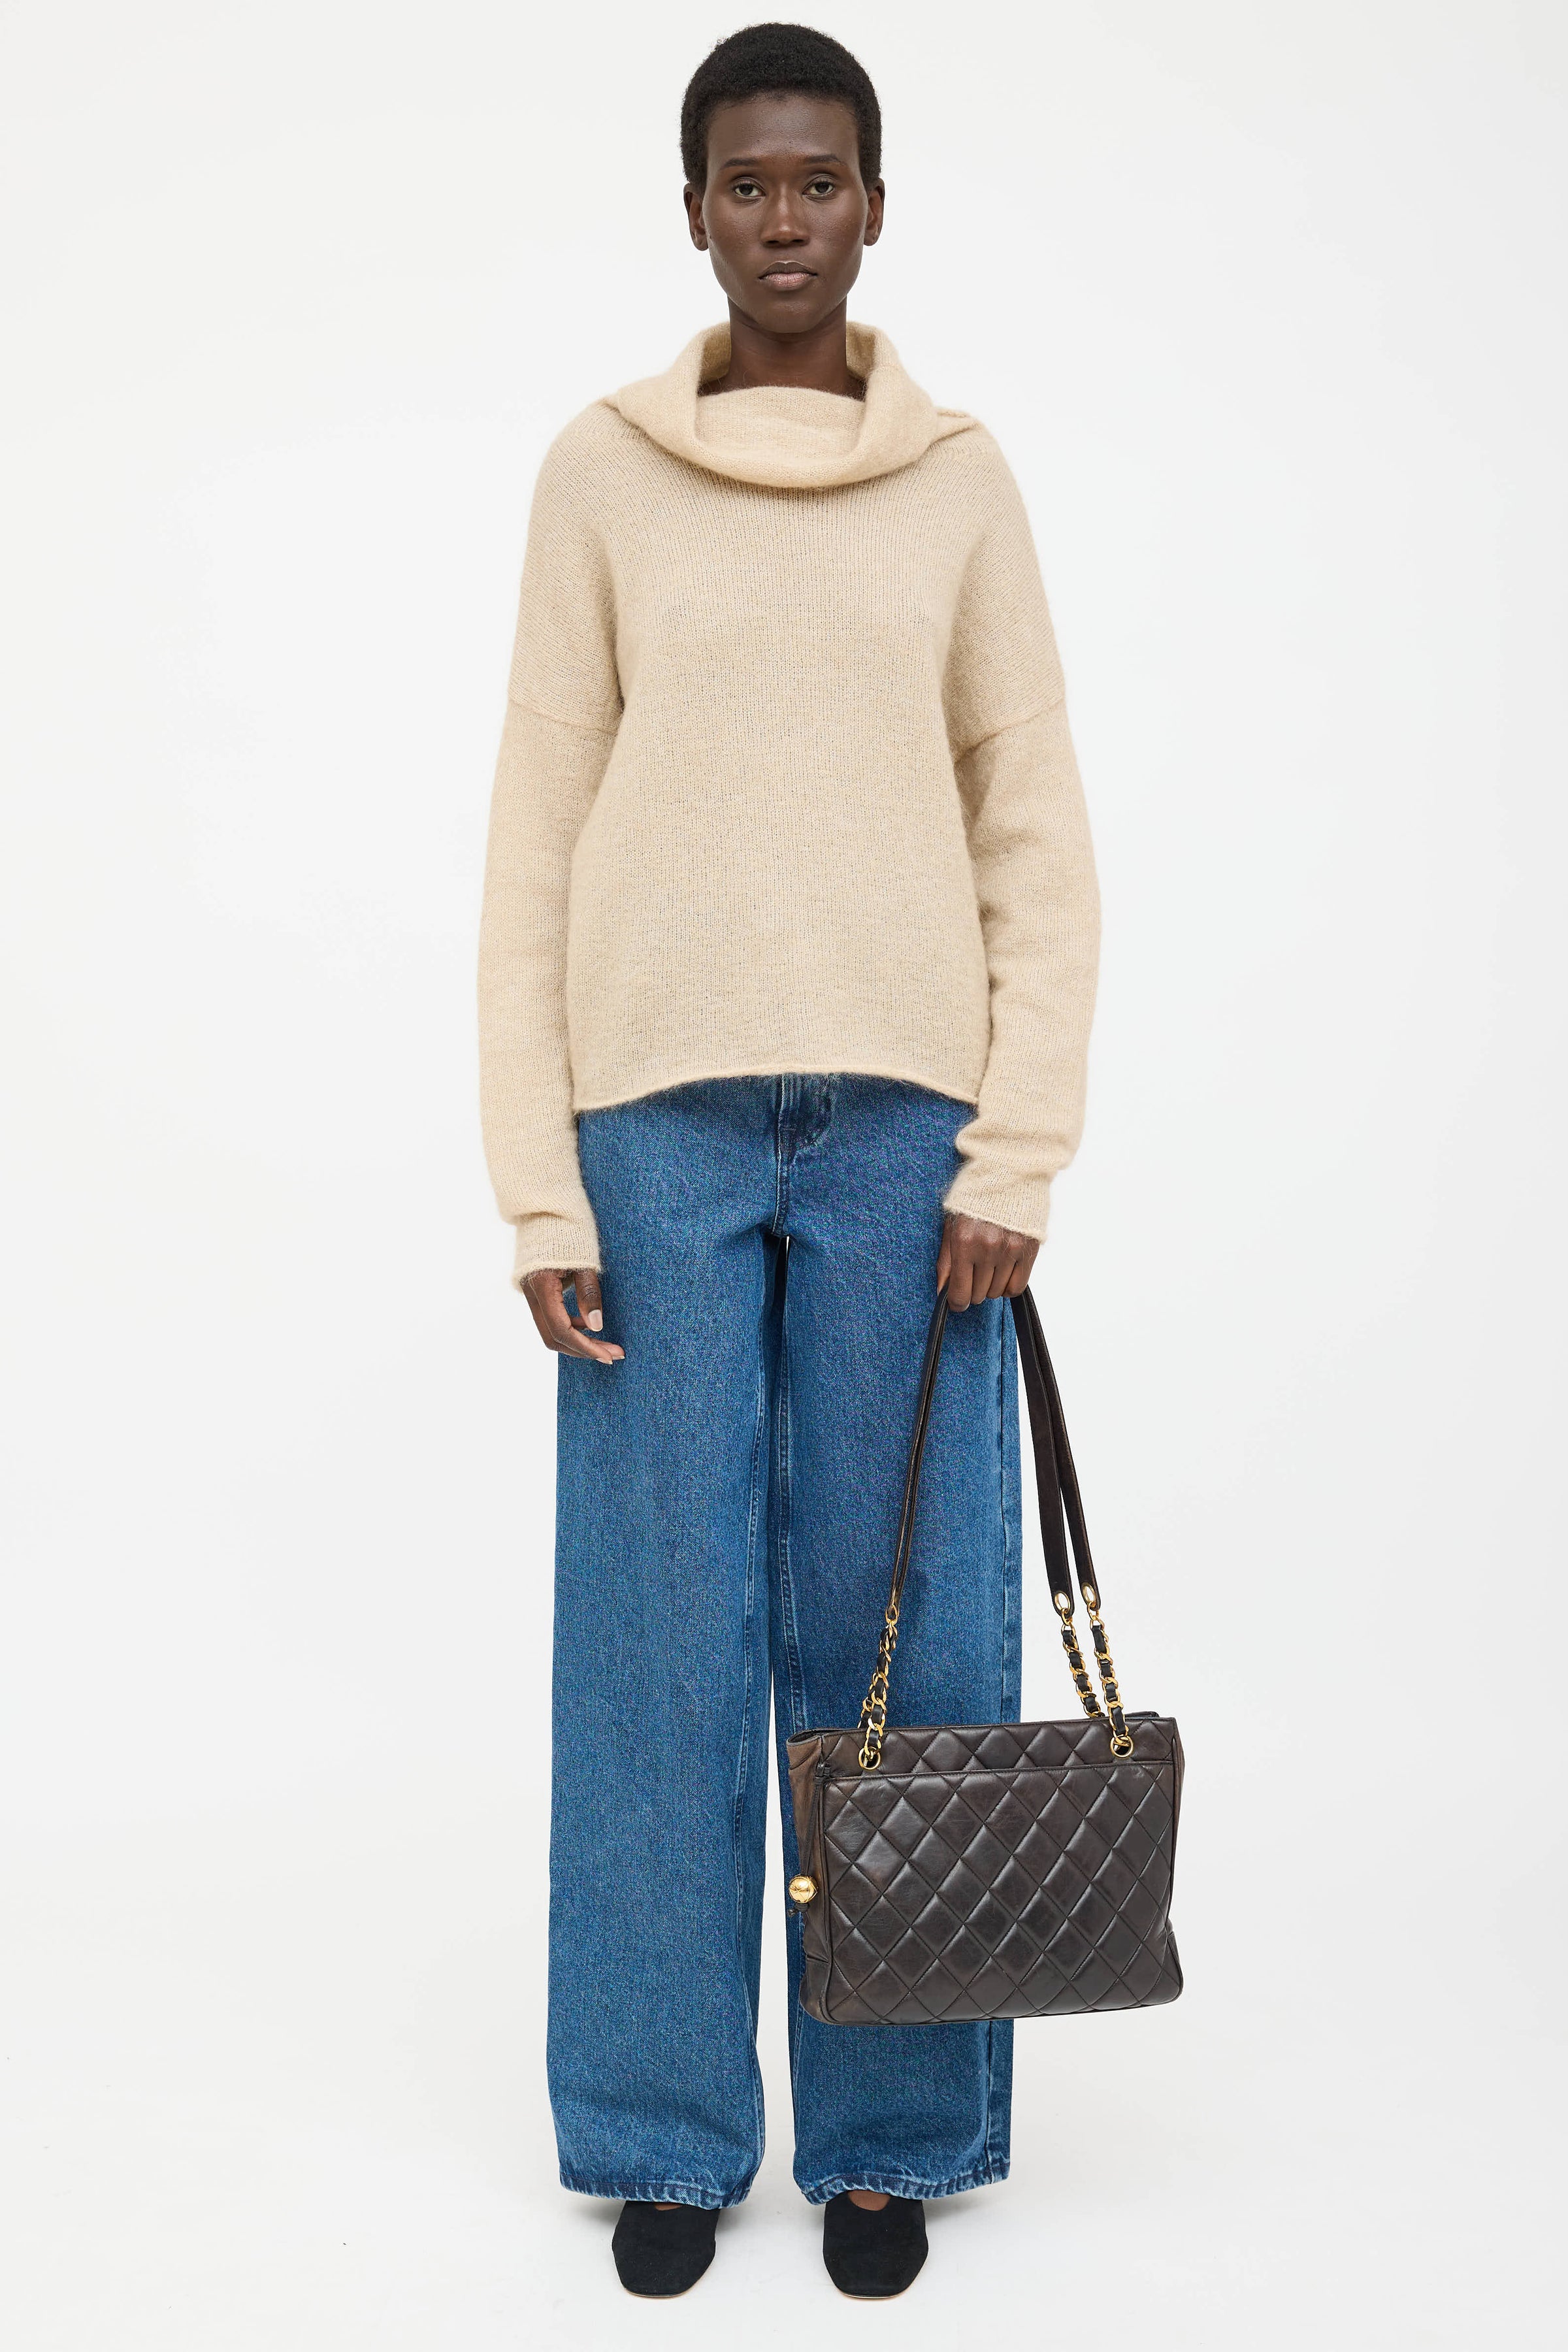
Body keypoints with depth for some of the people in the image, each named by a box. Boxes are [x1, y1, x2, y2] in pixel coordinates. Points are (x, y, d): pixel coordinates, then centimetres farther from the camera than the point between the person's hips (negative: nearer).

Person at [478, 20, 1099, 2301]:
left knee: (897, 1622, 4)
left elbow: (1037, 836, 6)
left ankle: (888, 2129, 19)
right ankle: (667, 2130, 19)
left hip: (902, 1106, 1)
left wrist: (1017, 1155, -4)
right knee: (668, 1632, 3)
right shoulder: (601, 475, 5)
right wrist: (539, 1182, -3)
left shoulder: (964, 481, 7)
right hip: (661, 1108, 0)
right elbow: (536, 844, 3)